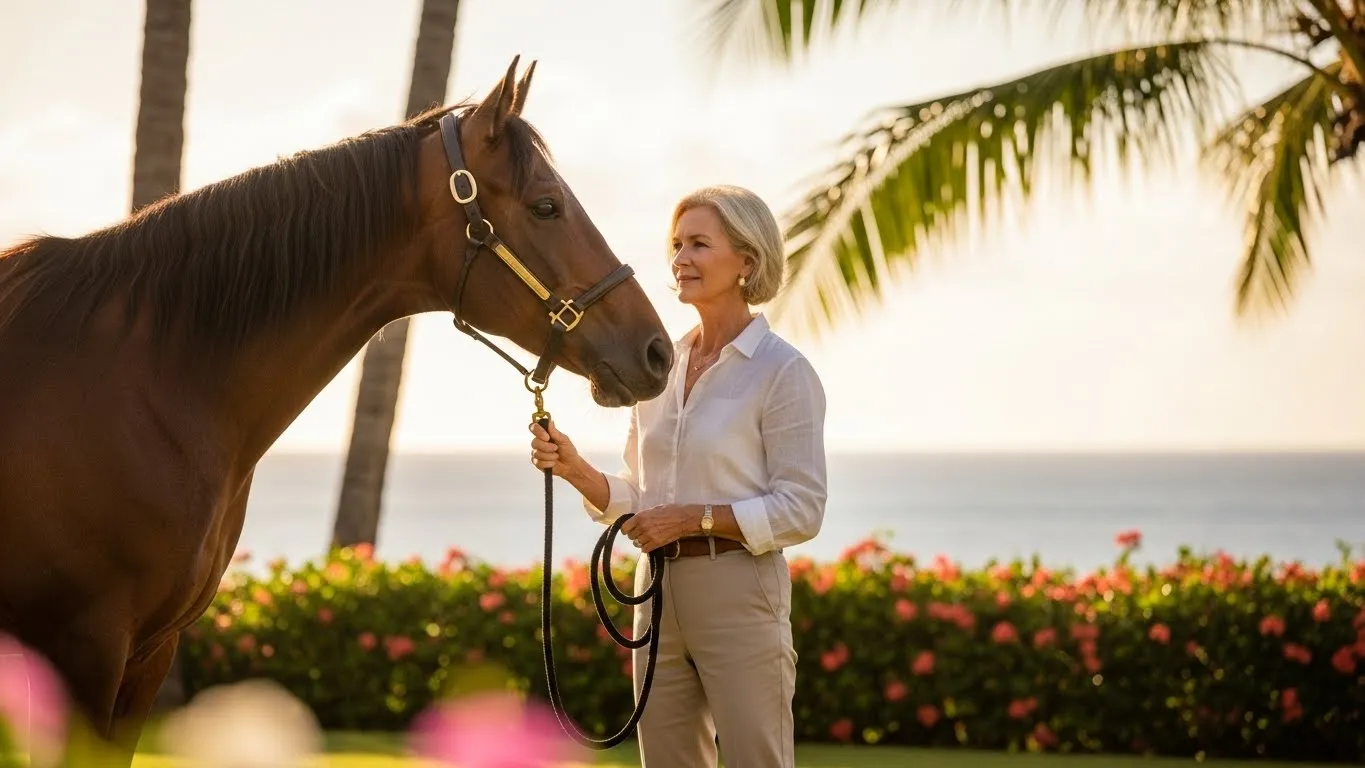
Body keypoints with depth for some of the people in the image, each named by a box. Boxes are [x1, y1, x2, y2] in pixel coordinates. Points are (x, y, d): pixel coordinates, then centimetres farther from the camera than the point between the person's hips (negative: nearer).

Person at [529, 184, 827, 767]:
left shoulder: (783, 371, -9)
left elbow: (800, 511, -12)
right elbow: (637, 499, 15)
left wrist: (694, 517, -18)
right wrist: (573, 468, -3)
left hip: (738, 593, -7)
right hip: (659, 591, 7)